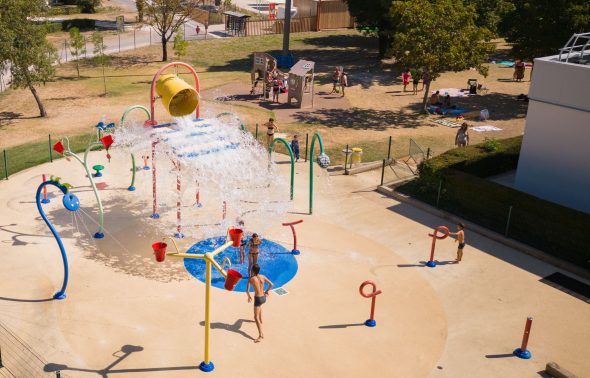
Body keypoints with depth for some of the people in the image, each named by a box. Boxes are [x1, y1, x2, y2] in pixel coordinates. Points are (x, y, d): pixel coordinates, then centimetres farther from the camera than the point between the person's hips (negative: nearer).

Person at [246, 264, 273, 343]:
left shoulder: (251, 278, -14)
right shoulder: (262, 277, -1)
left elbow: (247, 290, -16)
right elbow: (271, 284, 4)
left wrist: (249, 297, 3)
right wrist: (266, 291, 18)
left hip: (258, 299, -6)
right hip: (263, 298, 6)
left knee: (256, 317, -3)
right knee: (259, 306, 41)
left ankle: (261, 336, -13)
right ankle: (260, 320, 58)